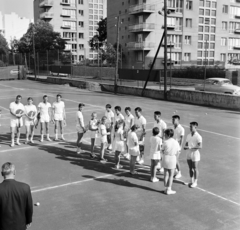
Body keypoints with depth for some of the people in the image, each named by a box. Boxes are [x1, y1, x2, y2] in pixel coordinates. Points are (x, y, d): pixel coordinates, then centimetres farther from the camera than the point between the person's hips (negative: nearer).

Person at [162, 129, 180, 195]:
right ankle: (169, 189, 15)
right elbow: (176, 153, 0)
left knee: (166, 174, 14)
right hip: (172, 159, 0)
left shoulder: (165, 142, -11)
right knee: (171, 176, 11)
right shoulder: (176, 142, -4)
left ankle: (166, 189, 21)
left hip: (166, 159, 0)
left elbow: (162, 151, -5)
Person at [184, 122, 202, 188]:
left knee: (195, 169, 3)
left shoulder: (198, 136, -14)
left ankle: (195, 182, 14)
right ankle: (191, 181, 26)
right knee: (190, 168, 14)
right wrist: (185, 147, -8)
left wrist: (190, 147, -27)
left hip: (195, 154, -6)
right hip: (189, 154, 6)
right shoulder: (188, 135, 8)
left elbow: (200, 146, -23)